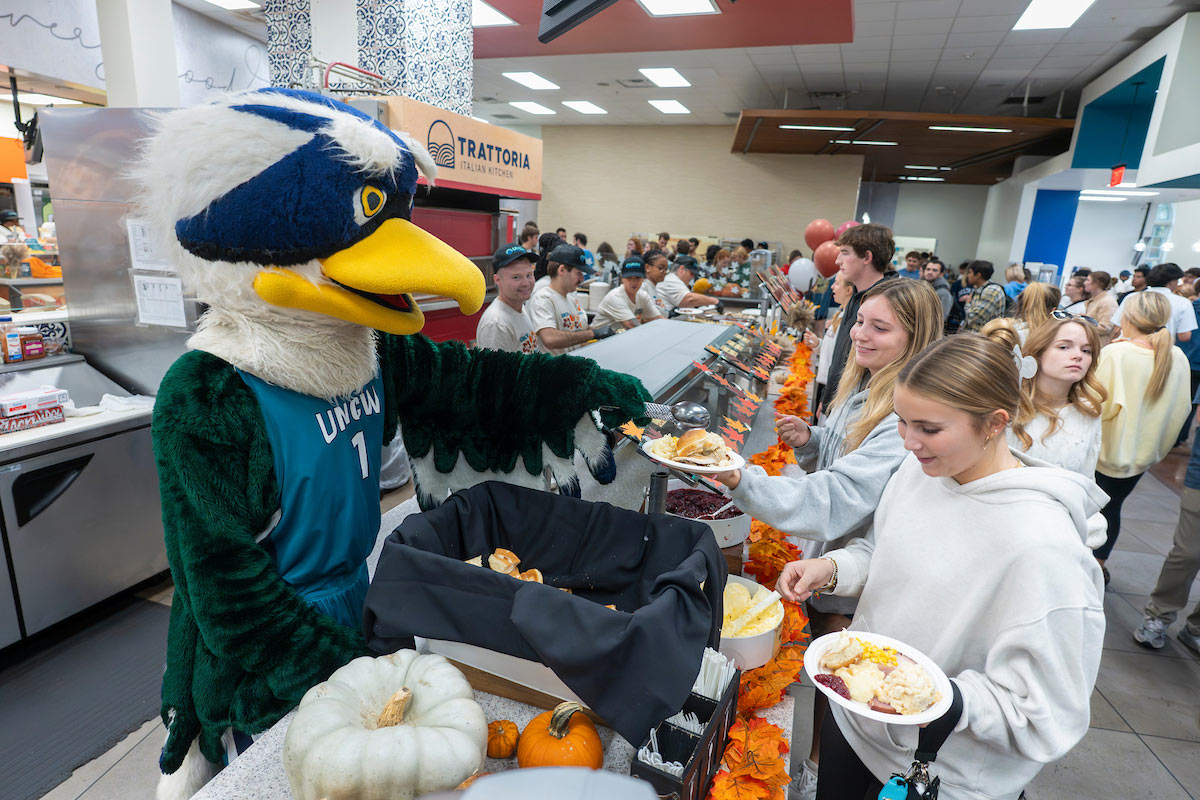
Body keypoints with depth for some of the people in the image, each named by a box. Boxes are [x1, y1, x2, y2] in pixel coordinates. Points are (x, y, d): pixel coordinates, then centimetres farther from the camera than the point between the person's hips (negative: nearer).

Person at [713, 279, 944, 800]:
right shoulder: (863, 386, 0)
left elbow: (836, 499, -36)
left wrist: (743, 481, -45)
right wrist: (809, 440, -7)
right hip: (823, 550, 8)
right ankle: (823, 754, 51)